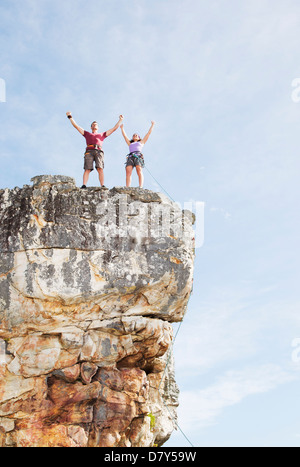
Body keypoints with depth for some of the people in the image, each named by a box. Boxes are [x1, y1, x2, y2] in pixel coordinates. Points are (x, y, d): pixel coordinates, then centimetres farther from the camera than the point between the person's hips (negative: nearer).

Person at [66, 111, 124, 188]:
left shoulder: (102, 135, 36)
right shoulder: (87, 134, 36)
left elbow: (114, 128, 36)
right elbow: (76, 126, 36)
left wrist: (120, 120, 36)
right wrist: (70, 117, 32)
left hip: (99, 151, 0)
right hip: (89, 151, 0)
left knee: (100, 168, -20)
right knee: (87, 169, -18)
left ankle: (102, 186, -33)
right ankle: (84, 185, -32)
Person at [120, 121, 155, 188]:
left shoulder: (141, 142, 32)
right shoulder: (130, 144, 37)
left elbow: (149, 133, 34)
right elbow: (124, 135, 46)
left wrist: (152, 125, 38)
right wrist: (122, 128, 56)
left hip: (138, 156, -2)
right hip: (130, 157, 2)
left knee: (139, 171, -23)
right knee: (128, 172, -19)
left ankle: (141, 187, -38)